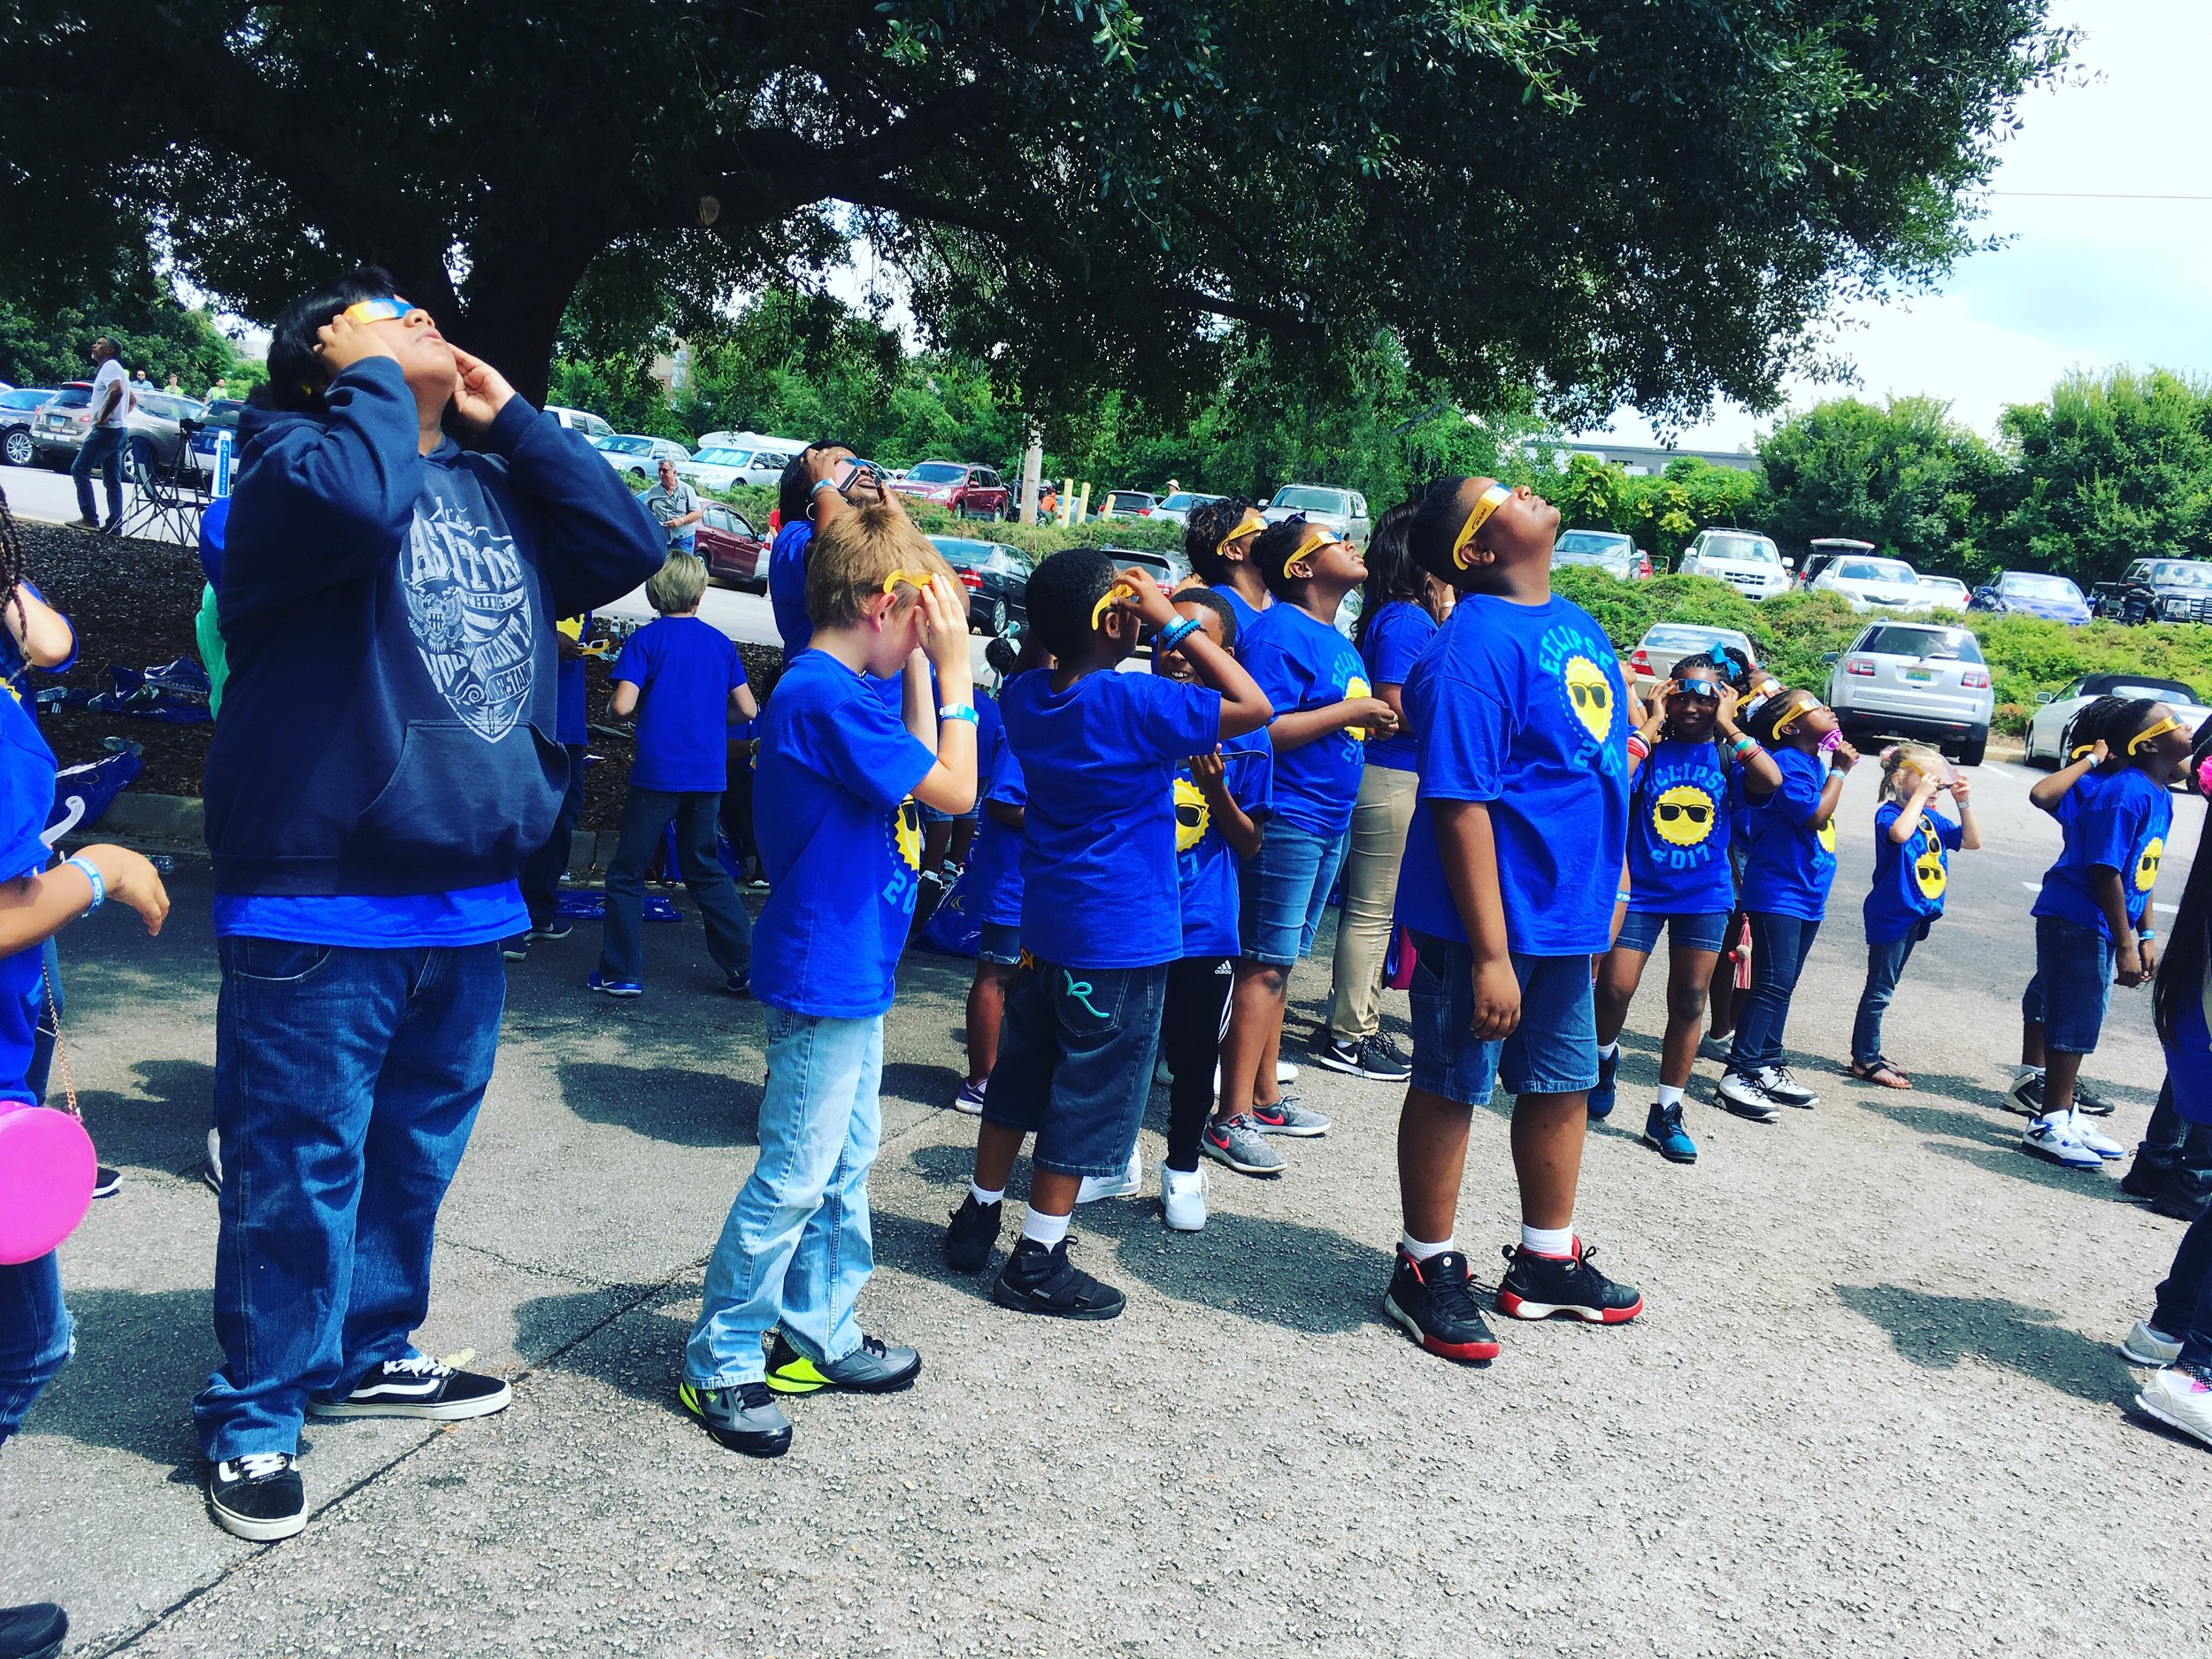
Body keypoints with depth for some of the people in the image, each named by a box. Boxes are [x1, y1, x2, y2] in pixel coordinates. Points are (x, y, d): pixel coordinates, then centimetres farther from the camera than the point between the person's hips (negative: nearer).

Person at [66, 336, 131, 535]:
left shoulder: (110, 366, -9)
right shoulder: (114, 368, 22)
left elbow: (116, 391, -28)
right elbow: (132, 400, 31)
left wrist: (102, 417, -22)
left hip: (106, 430, -10)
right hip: (118, 431, 10)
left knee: (79, 470, -7)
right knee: (113, 480, 7)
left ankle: (89, 519, -10)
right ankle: (114, 524, 5)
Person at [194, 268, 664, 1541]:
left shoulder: (500, 484, 15)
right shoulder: (301, 454, -5)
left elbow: (629, 548, 3)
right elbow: (356, 502, -29)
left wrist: (510, 417, 4)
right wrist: (378, 379, -11)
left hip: (470, 901, 7)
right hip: (322, 901, -7)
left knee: (415, 1155, 19)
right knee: (300, 1171, 2)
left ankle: (370, 1351, 38)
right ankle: (256, 1416, 19)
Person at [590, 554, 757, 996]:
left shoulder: (647, 639, -5)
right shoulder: (719, 642, 7)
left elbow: (622, 706, -14)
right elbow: (747, 709, 9)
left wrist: (612, 705, 9)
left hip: (657, 773, -4)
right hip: (709, 774, 4)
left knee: (627, 873, 6)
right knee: (704, 869, 16)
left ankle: (621, 972, 6)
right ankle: (745, 966, 12)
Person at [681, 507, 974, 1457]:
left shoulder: (837, 691, 9)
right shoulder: (826, 696, -21)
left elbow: (915, 770, 14)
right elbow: (953, 790, -19)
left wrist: (922, 668, 8)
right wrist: (951, 669, -12)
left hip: (854, 969, 11)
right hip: (822, 974, -11)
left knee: (846, 1160, 19)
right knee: (795, 1176, -1)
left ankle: (821, 1335, 31)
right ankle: (720, 1363, 12)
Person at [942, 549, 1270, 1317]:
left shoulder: (1025, 696, 0)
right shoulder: (1135, 703, -21)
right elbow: (1254, 707, -17)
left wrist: (1157, 620, 8)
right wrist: (1173, 622, -14)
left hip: (1045, 926, 7)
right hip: (1121, 937, -7)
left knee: (1021, 1077, 20)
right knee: (1087, 1097, 4)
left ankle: (979, 1217, 33)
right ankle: (1037, 1262, 12)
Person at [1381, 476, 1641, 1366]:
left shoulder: (1574, 621, 8)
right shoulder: (1475, 647, -20)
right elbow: (1462, 806, -23)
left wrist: (1606, 891, 18)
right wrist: (1489, 955, -24)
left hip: (1565, 908, 9)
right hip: (1484, 919, -9)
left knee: (1562, 1081, 19)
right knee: (1451, 1086, 7)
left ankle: (1546, 1261, 37)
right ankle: (1427, 1270, 23)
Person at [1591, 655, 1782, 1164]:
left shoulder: (1727, 753, 3)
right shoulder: (1648, 745, -1)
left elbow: (1771, 781, -17)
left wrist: (1727, 725, -11)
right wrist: (1652, 723, -13)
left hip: (1704, 895, 2)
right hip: (1641, 889, -2)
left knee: (1689, 1002, 4)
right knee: (1614, 988, -9)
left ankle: (1666, 1114, 15)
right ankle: (1605, 1057, 25)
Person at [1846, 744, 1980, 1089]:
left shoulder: (1933, 819, 9)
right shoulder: (1889, 812, -14)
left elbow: (1972, 841, 12)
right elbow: (1899, 833, -37)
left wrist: (1964, 802, 1)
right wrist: (1919, 795, -28)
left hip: (1914, 915, 8)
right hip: (1890, 914, -8)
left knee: (1885, 986, 16)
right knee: (1879, 988, -3)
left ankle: (1869, 1051, 25)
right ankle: (1864, 1060, 2)